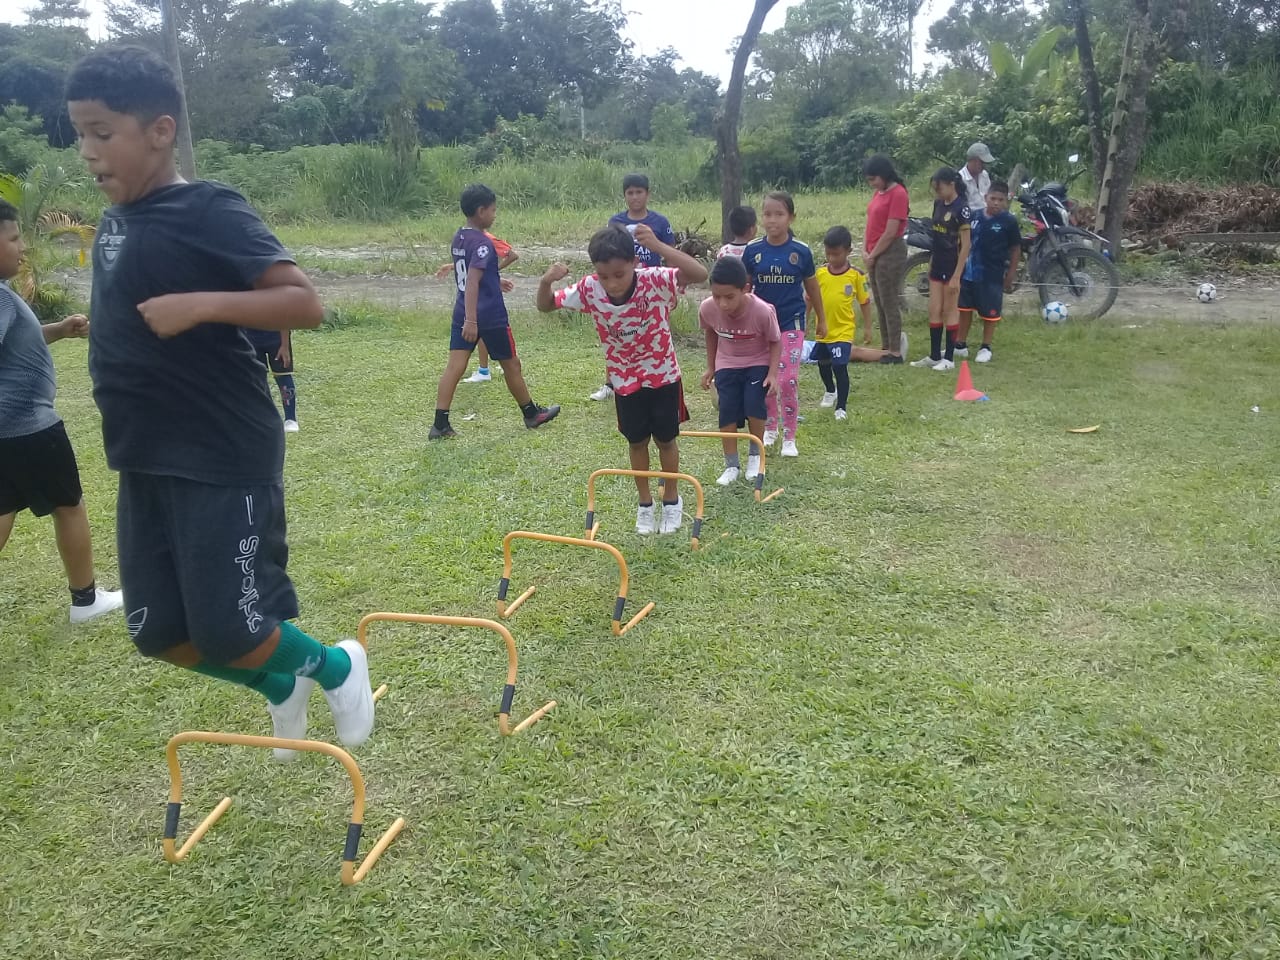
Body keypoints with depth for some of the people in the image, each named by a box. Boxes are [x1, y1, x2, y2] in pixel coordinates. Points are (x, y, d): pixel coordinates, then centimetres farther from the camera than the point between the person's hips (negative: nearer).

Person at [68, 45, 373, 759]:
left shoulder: (209, 211, -13)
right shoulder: (116, 220, 10)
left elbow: (305, 304, -21)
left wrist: (200, 304, -29)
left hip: (226, 461, -8)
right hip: (146, 463, 8)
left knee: (228, 633, -2)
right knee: (160, 634, 12)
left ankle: (336, 667, 28)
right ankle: (282, 686, 36)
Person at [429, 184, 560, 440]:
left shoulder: (459, 238, 9)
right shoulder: (483, 243, -19)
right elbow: (472, 282, -27)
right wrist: (471, 320, -32)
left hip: (462, 313, 7)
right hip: (490, 316, -7)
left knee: (455, 366, 0)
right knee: (511, 364, 10)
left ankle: (440, 425, -6)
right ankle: (532, 414, 26)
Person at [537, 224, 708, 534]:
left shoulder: (655, 281, -29)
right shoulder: (589, 290, -21)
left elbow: (700, 274, -44)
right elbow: (545, 306, -9)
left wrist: (658, 246, -53)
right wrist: (546, 281, -32)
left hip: (663, 374, -2)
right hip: (625, 380, 2)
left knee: (666, 439, 12)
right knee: (637, 441, 15)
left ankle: (671, 499, 34)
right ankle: (645, 503, 33)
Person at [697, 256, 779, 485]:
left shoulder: (763, 311, -32)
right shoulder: (707, 309, -23)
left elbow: (775, 342, -13)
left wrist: (772, 373, -22)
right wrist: (711, 367, 8)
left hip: (758, 364, -2)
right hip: (727, 366, 2)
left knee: (754, 408, -16)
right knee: (727, 413, -5)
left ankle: (755, 455, 11)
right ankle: (732, 465, 9)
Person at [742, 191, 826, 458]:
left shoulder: (801, 251, -7)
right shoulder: (753, 250, -5)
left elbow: (812, 287, 6)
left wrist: (821, 320, 14)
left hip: (791, 324, -2)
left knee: (788, 380, -5)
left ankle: (789, 437, 7)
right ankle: (770, 428, 29)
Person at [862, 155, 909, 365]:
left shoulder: (898, 194, -13)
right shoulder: (878, 193, 13)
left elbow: (890, 233, -17)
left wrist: (872, 255, -11)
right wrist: (865, 251, 1)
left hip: (890, 254, -9)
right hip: (874, 255, 9)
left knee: (890, 303, -5)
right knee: (880, 303, 11)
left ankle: (895, 352, -1)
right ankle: (886, 348, 18)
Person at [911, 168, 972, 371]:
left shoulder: (961, 209, -15)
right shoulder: (938, 204, 7)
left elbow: (965, 245, -16)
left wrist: (956, 276, -18)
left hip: (952, 265, -7)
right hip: (937, 264, 7)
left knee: (950, 311, 1)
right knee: (934, 311, 8)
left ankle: (949, 358, 9)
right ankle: (934, 356, 15)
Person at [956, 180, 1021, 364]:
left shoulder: (1009, 222, -8)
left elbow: (1016, 249, -2)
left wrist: (1010, 276, -3)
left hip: (993, 275, -3)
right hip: (969, 271, 3)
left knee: (990, 312, 7)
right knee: (964, 308, 12)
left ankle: (985, 348, 21)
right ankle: (960, 345, 25)